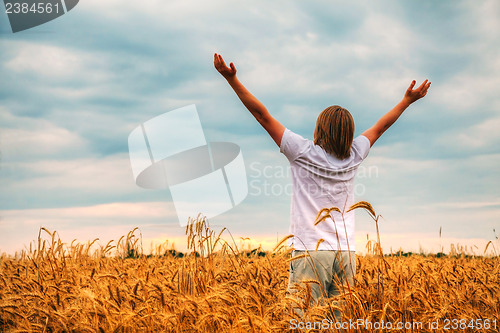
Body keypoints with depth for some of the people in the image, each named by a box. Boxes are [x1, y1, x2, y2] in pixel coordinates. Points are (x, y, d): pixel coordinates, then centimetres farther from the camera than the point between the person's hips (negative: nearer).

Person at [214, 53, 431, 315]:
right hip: (346, 255, 5)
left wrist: (232, 78, 1)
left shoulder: (304, 153, -4)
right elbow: (379, 127, 23)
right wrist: (408, 99, 39)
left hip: (311, 253, -5)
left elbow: (262, 115, -3)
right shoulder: (353, 157, 7)